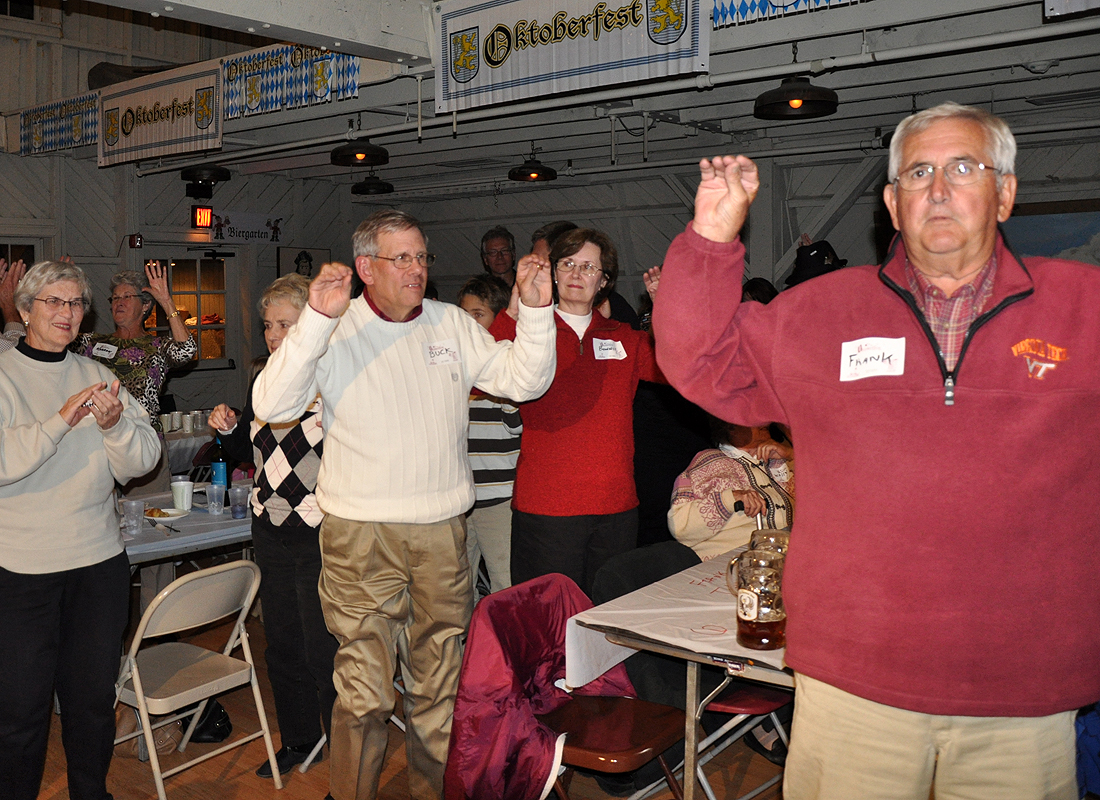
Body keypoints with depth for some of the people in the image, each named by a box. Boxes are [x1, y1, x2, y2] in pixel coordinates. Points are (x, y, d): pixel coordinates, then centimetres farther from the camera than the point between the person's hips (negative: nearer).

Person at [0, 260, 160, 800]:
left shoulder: (96, 376, 9)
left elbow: (141, 461, 2)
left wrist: (115, 424, -17)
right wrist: (62, 420, -25)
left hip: (100, 562, 4)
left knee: (94, 694, 14)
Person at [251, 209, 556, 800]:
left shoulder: (451, 324, 9)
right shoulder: (335, 330, -4)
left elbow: (524, 381, 6)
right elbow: (271, 406, -17)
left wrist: (536, 309, -8)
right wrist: (317, 320, -26)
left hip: (443, 529, 4)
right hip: (361, 532, -4)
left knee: (439, 680, 16)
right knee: (365, 688, -1)